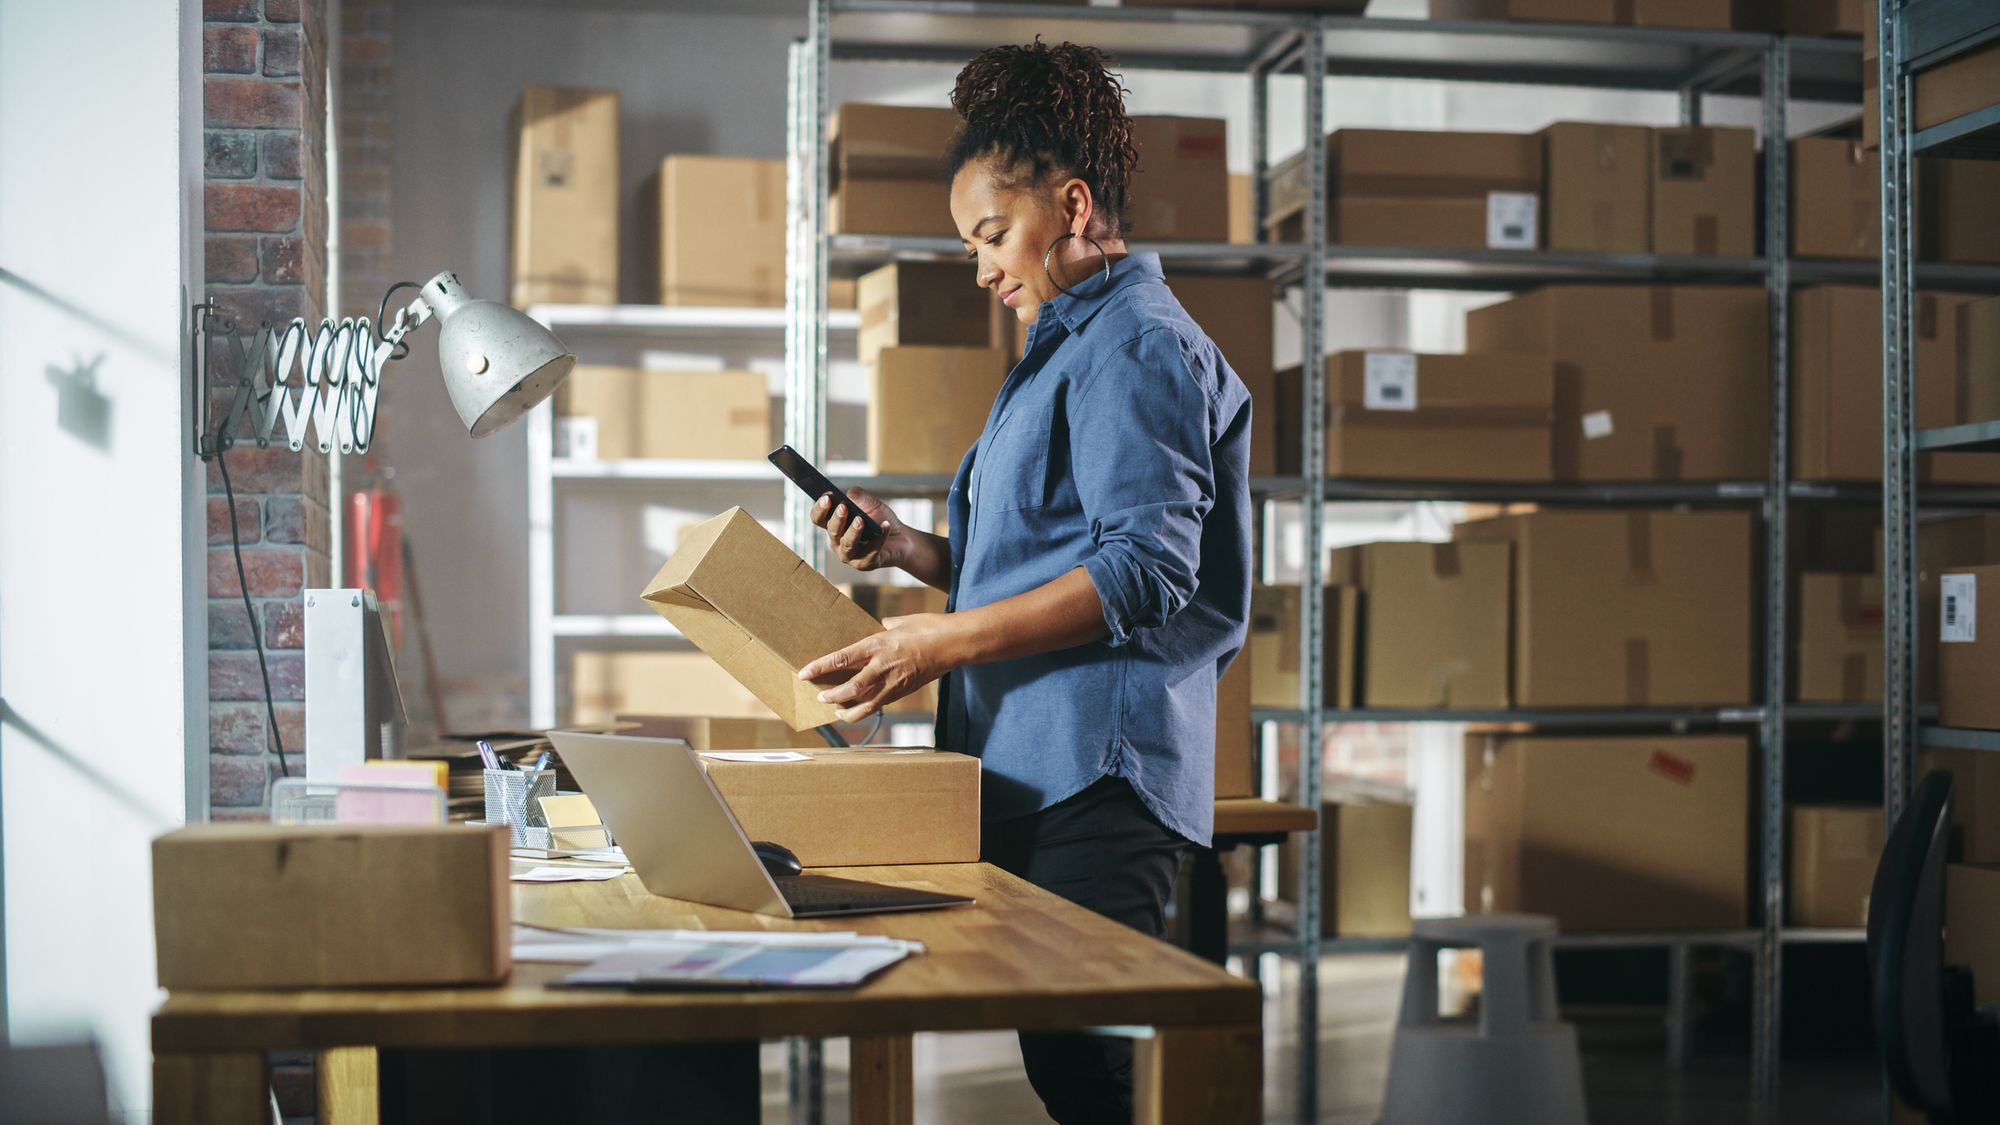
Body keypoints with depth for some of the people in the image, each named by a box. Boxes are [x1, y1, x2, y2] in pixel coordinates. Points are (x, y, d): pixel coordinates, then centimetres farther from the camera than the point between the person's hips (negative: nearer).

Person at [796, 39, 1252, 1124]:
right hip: (1032, 773, 10)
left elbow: (1146, 570, -18)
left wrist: (944, 641, -21)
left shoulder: (1134, 344, -8)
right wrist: (907, 548, 14)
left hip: (1096, 780, -10)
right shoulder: (1067, 349, 26)